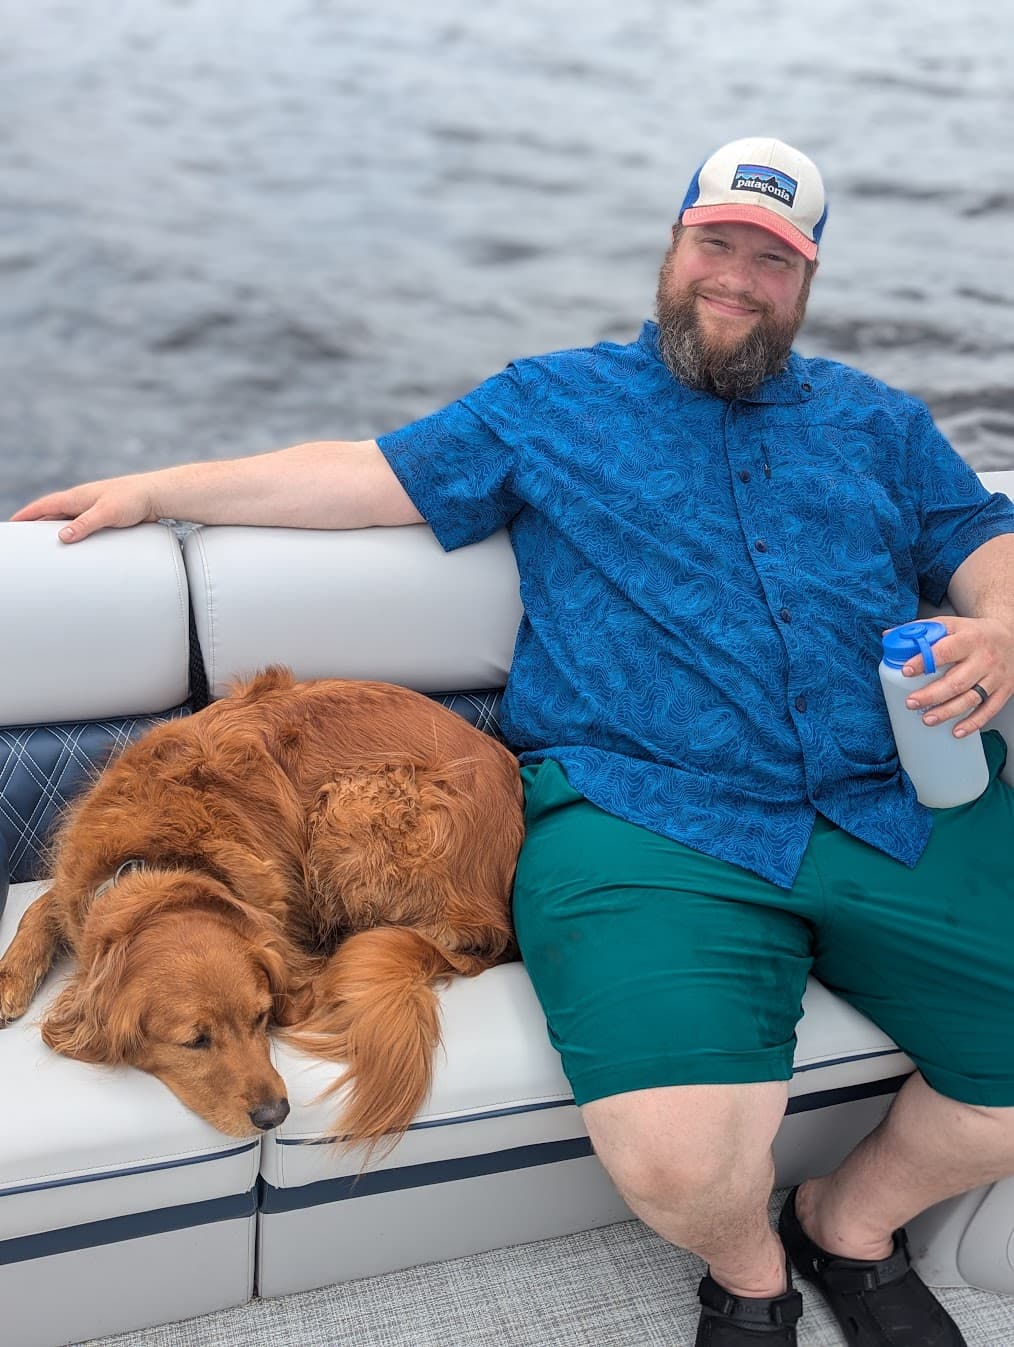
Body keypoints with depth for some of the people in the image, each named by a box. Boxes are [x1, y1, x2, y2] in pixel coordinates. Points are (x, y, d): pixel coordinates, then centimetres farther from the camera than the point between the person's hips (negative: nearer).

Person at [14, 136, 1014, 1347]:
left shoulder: (877, 420, 24)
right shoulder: (553, 401, 17)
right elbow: (375, 475, 14)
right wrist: (154, 491, 11)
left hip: (905, 812, 4)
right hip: (646, 819, -3)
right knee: (674, 1157, -27)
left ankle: (853, 1223, 22)